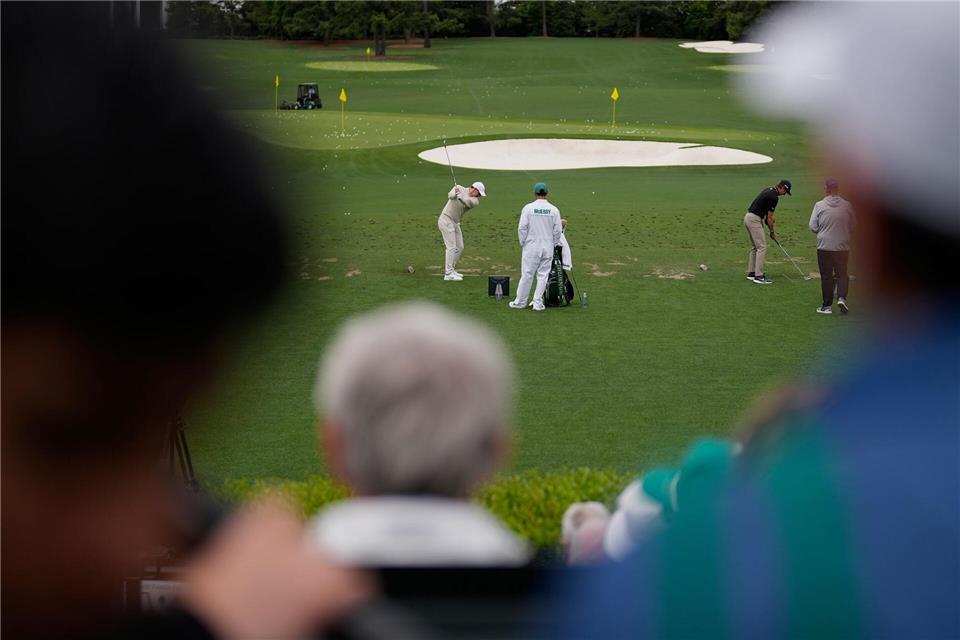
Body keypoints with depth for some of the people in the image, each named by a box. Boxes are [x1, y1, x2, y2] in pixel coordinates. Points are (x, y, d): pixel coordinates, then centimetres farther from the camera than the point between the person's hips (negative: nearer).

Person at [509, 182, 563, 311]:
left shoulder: (528, 208, -7)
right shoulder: (554, 210, -2)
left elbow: (522, 228, -7)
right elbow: (558, 230, 0)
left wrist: (523, 243, 5)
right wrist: (553, 244, 13)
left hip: (531, 247, -1)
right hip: (548, 247, 1)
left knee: (527, 274, 4)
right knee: (543, 275, 7)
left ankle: (520, 301, 12)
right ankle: (538, 303, 8)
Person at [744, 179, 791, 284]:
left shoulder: (769, 190, 14)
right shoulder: (774, 197, -16)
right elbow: (769, 217, -11)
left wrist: (771, 216, 9)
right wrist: (772, 231, 2)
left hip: (748, 217, 10)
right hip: (755, 220, -10)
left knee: (755, 247, 17)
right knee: (762, 247, -9)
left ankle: (751, 273, 20)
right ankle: (758, 276, -12)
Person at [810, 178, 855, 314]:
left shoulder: (819, 206, -9)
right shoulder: (847, 206, -3)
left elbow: (813, 226, -7)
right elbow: (852, 224, 9)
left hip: (824, 246, -1)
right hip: (843, 246, 1)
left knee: (826, 276, 8)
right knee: (842, 274, 13)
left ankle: (827, 305, 10)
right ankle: (841, 297, -10)